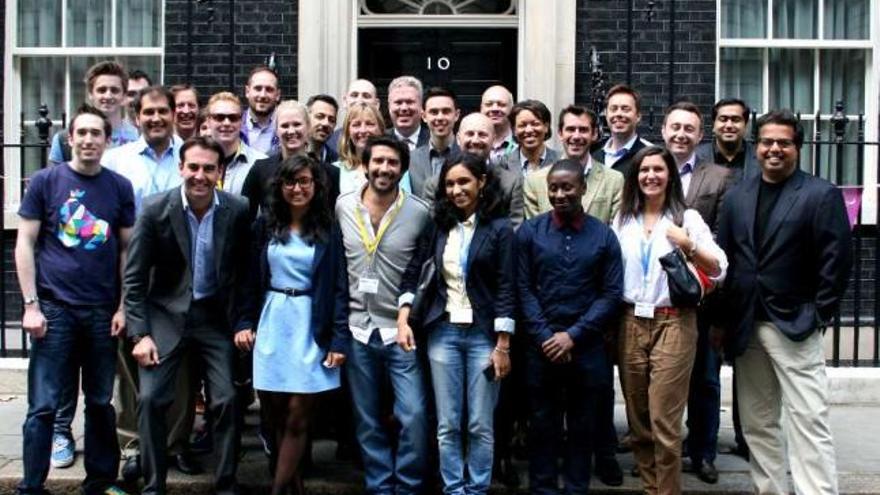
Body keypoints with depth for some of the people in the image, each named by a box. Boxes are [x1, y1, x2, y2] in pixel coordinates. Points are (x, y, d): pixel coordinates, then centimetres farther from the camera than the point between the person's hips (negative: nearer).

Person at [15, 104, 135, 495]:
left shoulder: (120, 187, 4)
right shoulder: (45, 181, -1)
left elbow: (127, 249, 7)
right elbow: (25, 243, -1)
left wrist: (123, 307, 1)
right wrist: (31, 304, -7)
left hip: (103, 311, 2)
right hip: (54, 308, -2)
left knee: (101, 402, 11)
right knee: (44, 405, 0)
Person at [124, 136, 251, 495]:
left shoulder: (238, 211, -8)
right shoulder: (156, 210, -11)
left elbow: (245, 272, 2)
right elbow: (135, 277, -7)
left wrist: (243, 323, -2)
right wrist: (140, 333, -12)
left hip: (216, 317, 1)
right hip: (167, 315, -1)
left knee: (226, 400, -3)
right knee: (150, 399, -7)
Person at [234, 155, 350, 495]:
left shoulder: (328, 230, 1)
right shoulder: (265, 225, 6)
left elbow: (339, 288, -2)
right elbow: (252, 280, 9)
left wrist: (339, 340, -8)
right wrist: (245, 323, -1)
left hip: (311, 327, -2)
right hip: (270, 323, 2)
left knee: (297, 417, -3)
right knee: (277, 415, 5)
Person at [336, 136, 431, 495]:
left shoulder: (419, 213, -5)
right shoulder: (342, 206, 1)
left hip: (400, 330, -2)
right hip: (356, 329, 2)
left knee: (414, 416, -7)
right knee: (367, 421, 11)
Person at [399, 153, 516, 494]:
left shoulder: (500, 228, -4)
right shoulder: (437, 226, 8)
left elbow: (506, 289, -7)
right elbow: (413, 273, 9)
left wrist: (503, 346, -11)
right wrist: (403, 318, -5)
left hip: (483, 334, -3)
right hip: (442, 332, 3)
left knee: (480, 425, 3)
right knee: (447, 424, 6)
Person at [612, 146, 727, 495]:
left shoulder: (687, 217, 0)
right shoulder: (623, 220, 10)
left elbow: (719, 271, -5)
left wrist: (688, 244, -19)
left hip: (673, 323, -4)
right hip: (631, 323, 4)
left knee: (663, 420, -6)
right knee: (638, 418, 10)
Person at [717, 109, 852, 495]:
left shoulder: (822, 195, -4)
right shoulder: (737, 196, 10)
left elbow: (837, 261, -7)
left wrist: (818, 316, -11)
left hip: (795, 326, -5)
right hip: (746, 326, 5)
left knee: (808, 424, -6)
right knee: (757, 423, 12)